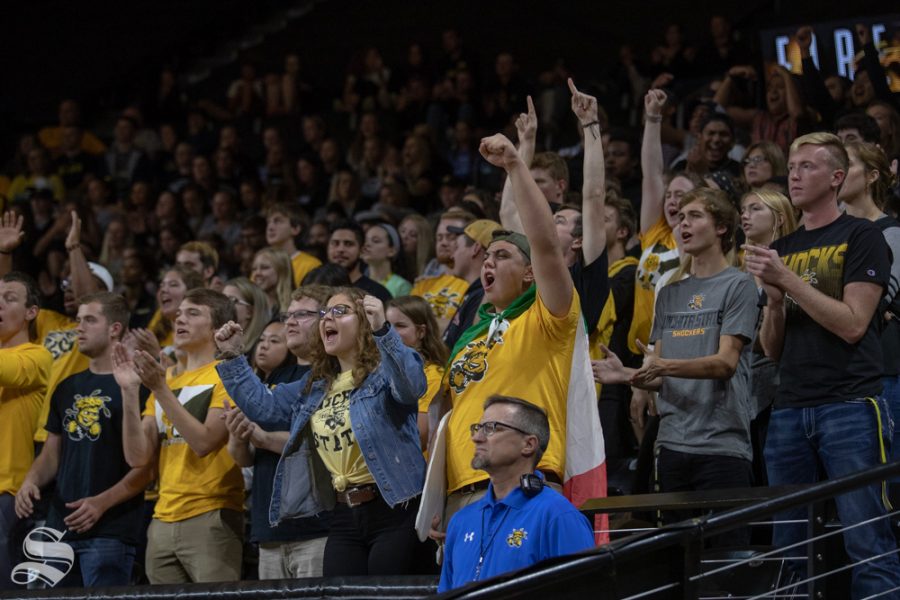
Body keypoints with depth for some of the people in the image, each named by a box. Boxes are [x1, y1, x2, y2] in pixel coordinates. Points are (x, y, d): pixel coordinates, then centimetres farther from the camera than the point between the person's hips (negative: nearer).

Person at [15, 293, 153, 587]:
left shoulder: (137, 385, -6)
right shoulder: (67, 388, 17)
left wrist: (102, 503, -20)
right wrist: (31, 482, -2)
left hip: (110, 531, -7)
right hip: (60, 525, 7)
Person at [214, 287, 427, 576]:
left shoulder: (384, 369, -3)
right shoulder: (315, 385, 19)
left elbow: (412, 387, -26)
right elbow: (263, 406, 23)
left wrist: (383, 330, -38)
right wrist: (232, 357, 14)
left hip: (392, 510, -7)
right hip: (344, 516, 7)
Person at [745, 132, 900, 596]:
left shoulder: (861, 237, 0)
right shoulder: (782, 248, 18)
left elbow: (852, 324, -10)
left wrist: (787, 278, -11)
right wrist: (774, 297, -1)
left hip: (849, 406, -6)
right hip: (790, 409, 6)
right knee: (788, 548, 5)